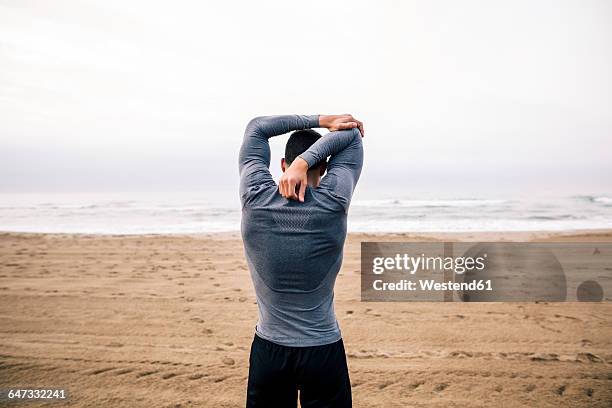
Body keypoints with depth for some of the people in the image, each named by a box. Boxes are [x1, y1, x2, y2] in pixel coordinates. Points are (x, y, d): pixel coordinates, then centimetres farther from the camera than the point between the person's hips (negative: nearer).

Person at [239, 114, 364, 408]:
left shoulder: (255, 200, -10)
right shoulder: (333, 203, -14)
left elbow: (256, 127, 5)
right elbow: (352, 135, -1)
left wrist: (320, 120, 3)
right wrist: (305, 162, -15)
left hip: (268, 350, 2)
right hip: (324, 350, -1)